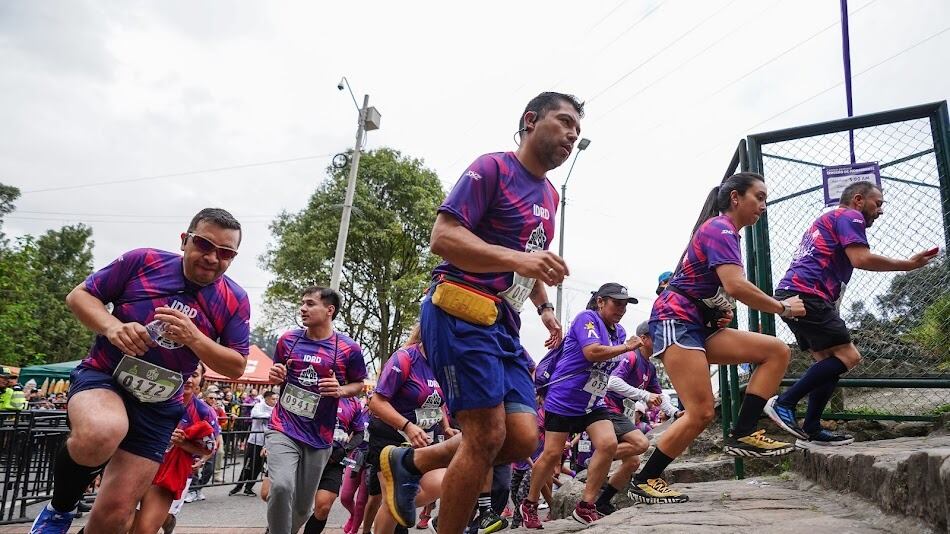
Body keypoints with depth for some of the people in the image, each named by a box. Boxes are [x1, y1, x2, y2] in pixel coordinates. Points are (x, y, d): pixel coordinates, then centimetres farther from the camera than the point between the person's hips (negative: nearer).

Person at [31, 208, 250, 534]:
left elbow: (236, 367, -4)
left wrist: (193, 337, -22)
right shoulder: (143, 261, -10)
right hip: (102, 377, -2)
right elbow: (79, 296, -1)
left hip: (158, 408, 2)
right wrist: (111, 326, -23)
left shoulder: (235, 301, -6)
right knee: (100, 436, -37)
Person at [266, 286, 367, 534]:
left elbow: (359, 384, 7)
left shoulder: (349, 349, -7)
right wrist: (275, 375, -5)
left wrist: (340, 390, -14)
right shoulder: (288, 339, 1)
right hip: (283, 429, 0)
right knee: (281, 486, -26)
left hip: (319, 437, 0)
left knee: (303, 507, 11)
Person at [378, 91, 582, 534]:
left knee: (522, 439, 0)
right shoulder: (492, 168, -5)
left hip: (503, 325, 9)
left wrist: (545, 307, 18)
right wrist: (515, 258, -28)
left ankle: (408, 462, 18)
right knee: (487, 436, -11)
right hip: (461, 312, -8)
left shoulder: (549, 195, 22)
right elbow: (443, 237, -16)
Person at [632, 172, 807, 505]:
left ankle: (742, 435, -6)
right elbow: (736, 286, -24)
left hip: (699, 325, 10)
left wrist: (724, 311, 8)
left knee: (777, 352, -1)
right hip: (675, 322, -10)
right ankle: (643, 482, -2)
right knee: (701, 413, -14)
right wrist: (783, 308, -11)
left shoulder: (724, 232, 21)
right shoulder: (720, 229, -9)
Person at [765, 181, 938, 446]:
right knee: (847, 357, -12)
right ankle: (784, 403, -15)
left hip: (790, 295, 10)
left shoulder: (826, 220, 32)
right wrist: (908, 264, -3)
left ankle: (812, 429, 9)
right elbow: (861, 259, -12)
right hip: (807, 296, -10)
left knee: (828, 363, 11)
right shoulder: (850, 216, 3)